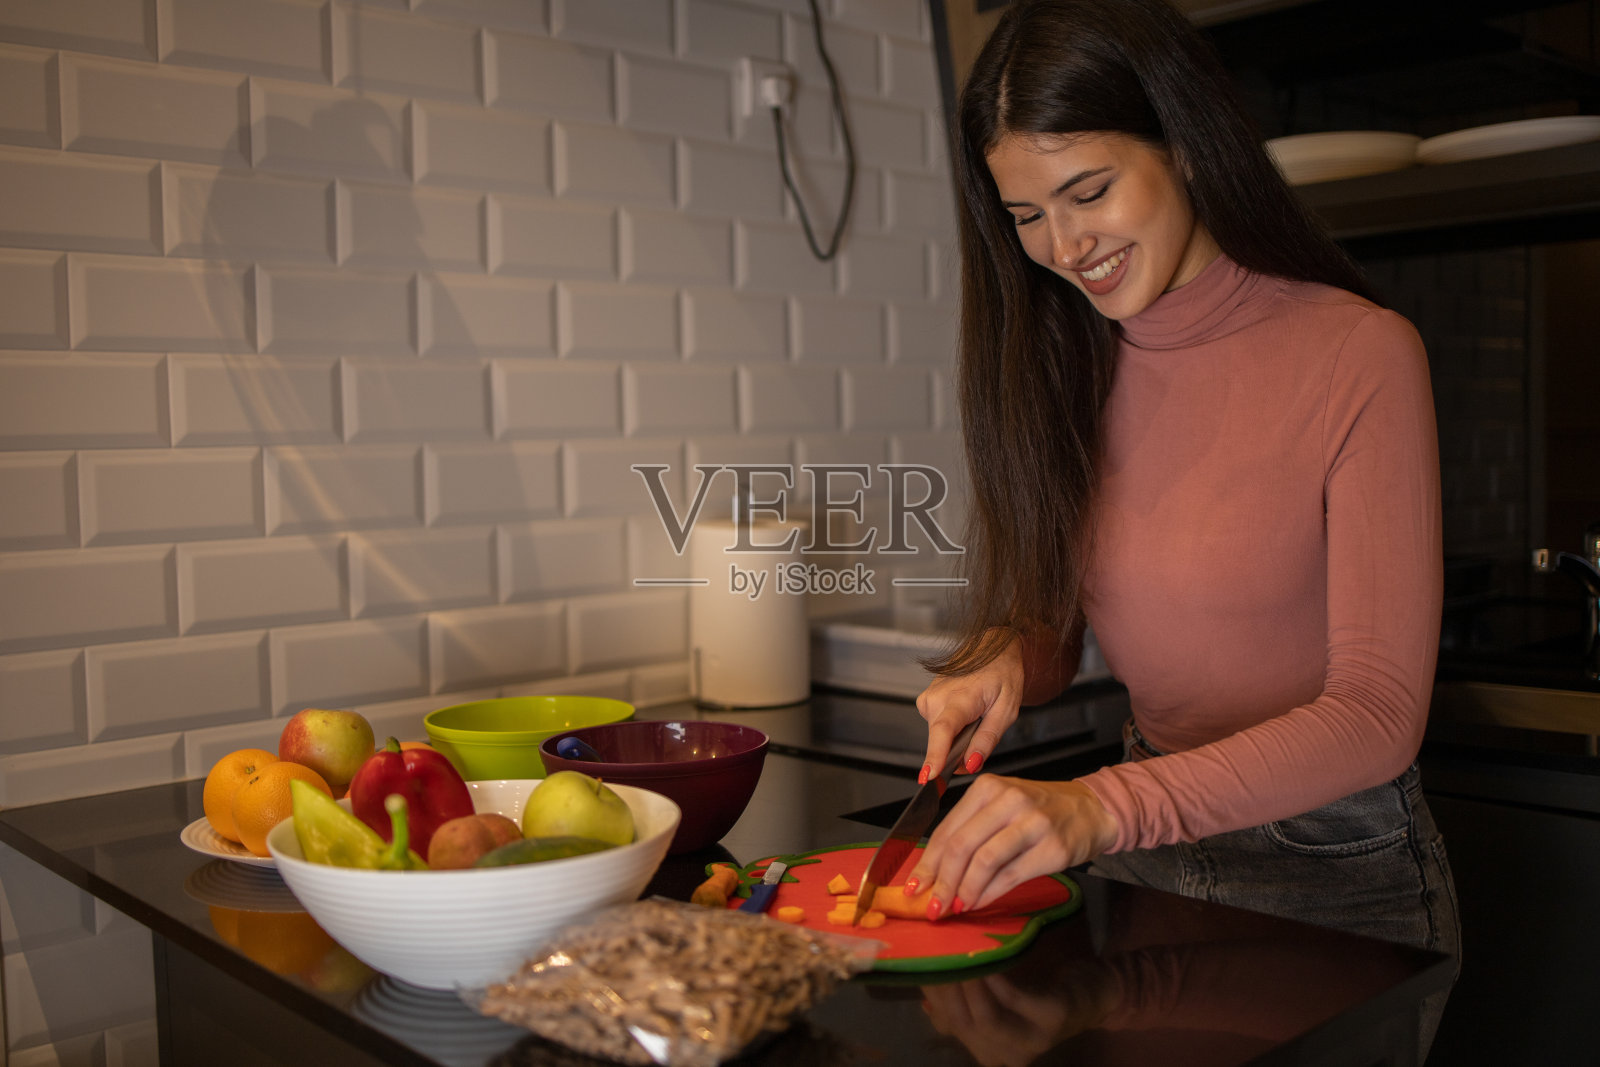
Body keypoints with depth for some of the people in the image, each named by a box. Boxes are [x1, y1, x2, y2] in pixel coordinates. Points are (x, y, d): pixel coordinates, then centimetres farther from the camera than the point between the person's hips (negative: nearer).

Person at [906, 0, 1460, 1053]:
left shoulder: (1359, 354, -17)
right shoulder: (1070, 367, 1)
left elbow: (1378, 713, -21)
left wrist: (1104, 807, -33)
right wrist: (1001, 659, -17)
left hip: (1334, 880, -4)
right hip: (1144, 864, 5)